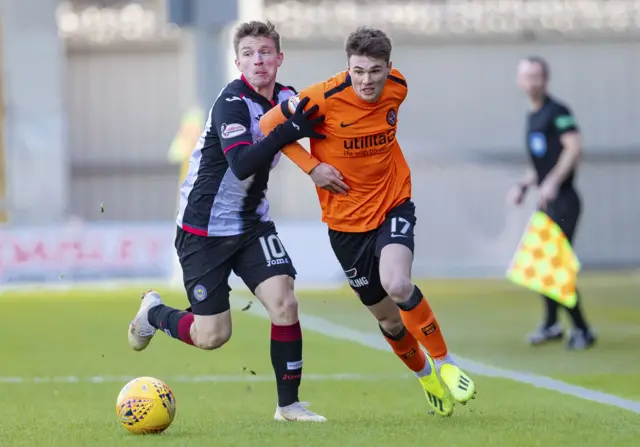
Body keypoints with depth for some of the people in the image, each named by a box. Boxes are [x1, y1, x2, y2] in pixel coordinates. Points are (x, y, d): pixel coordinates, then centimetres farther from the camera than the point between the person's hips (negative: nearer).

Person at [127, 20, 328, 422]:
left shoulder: (287, 98, 0)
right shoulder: (232, 103, -21)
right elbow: (242, 164, -35)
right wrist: (289, 130, -42)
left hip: (253, 223, 6)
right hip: (205, 229, -6)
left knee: (284, 302, -16)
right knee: (212, 336, -2)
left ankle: (288, 404, -3)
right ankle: (154, 312, 29)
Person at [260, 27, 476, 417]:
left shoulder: (398, 88, -9)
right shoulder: (325, 98, -20)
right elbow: (269, 125, -9)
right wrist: (312, 166, -15)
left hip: (393, 204, 0)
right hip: (347, 219, 0)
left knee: (397, 286, -28)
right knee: (387, 316, 10)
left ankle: (443, 362, -7)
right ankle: (424, 373, 40)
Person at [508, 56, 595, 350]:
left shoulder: (557, 112, -10)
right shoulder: (532, 117, 18)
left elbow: (575, 148, -23)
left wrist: (552, 182, -31)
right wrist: (523, 186, 15)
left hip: (562, 201, -9)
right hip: (545, 203, 9)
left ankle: (581, 330, -6)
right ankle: (551, 325, 26)